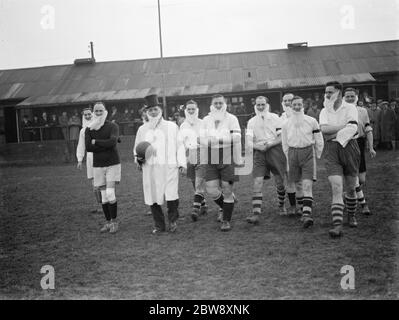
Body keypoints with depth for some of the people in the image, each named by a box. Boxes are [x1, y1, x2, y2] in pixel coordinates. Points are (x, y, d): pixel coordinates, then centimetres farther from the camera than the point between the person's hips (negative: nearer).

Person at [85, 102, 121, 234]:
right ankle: (107, 222, 15)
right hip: (98, 166, 3)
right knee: (104, 196, 5)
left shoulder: (113, 126, -4)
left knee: (110, 193, -11)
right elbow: (88, 147, -10)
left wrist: (95, 142, -12)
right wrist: (105, 145, -16)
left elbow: (112, 142, -22)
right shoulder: (89, 130, 4)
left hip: (113, 164, -3)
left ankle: (114, 221, 2)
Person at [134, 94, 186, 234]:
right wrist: (138, 158, 2)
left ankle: (173, 221, 12)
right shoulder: (142, 129, 14)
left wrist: (182, 163, 2)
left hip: (169, 166, -3)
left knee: (172, 195, -12)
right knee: (152, 197, 2)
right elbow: (137, 148, 22)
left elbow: (179, 146, 8)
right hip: (150, 168, 3)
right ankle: (159, 225, 17)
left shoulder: (171, 126, 8)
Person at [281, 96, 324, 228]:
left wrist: (317, 156, 9)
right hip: (293, 152, 2)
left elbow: (319, 140, 8)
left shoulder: (311, 121, 2)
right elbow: (284, 143, 15)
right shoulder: (286, 124, 8)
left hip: (307, 152, -2)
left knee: (307, 184, -12)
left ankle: (306, 214, -18)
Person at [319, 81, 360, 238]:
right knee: (336, 188, -11)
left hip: (349, 147, -1)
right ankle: (337, 225, -16)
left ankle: (351, 216, 35)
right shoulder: (324, 111, 9)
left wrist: (332, 134, -12)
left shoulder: (350, 108, 0)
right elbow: (324, 129, -8)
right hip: (331, 150, 1)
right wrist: (344, 126, -10)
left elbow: (352, 129, -15)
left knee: (350, 188, 10)